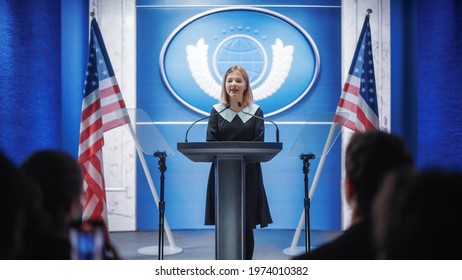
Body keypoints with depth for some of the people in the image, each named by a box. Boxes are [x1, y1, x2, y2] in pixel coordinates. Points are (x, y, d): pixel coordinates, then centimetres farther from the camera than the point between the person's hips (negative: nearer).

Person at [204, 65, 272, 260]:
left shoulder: (255, 112, 5)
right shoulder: (216, 111, 7)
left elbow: (258, 143, -3)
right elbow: (211, 143, -1)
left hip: (248, 173, 0)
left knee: (247, 225, 2)